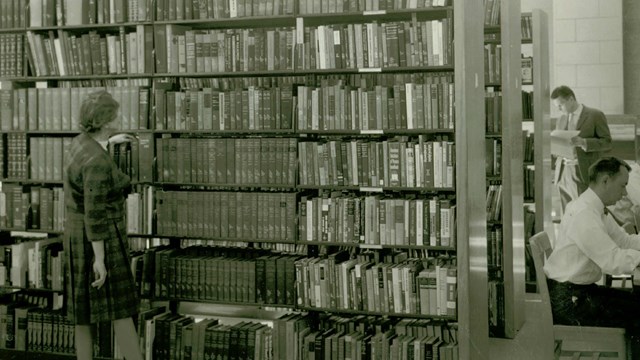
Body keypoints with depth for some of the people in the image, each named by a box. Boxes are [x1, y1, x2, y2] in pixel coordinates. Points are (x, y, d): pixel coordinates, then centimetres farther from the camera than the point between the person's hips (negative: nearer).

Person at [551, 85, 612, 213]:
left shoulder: (595, 115, 0)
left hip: (585, 174, -5)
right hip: (564, 174, 5)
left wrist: (583, 142, -20)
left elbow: (607, 142, -4)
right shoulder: (561, 120, 18)